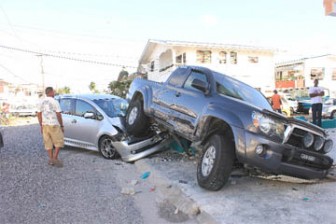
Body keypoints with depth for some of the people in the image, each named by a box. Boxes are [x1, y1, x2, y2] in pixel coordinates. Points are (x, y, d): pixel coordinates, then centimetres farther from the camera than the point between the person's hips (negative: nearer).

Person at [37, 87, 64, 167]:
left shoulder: (41, 102, 6)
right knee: (59, 142, 5)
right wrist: (62, 126, -4)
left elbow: (39, 114, 8)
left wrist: (41, 126, 15)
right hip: (54, 125, -6)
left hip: (45, 125, 6)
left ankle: (51, 160, 14)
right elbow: (58, 115, -12)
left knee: (48, 143, 11)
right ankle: (55, 158, -2)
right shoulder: (55, 102, -11)